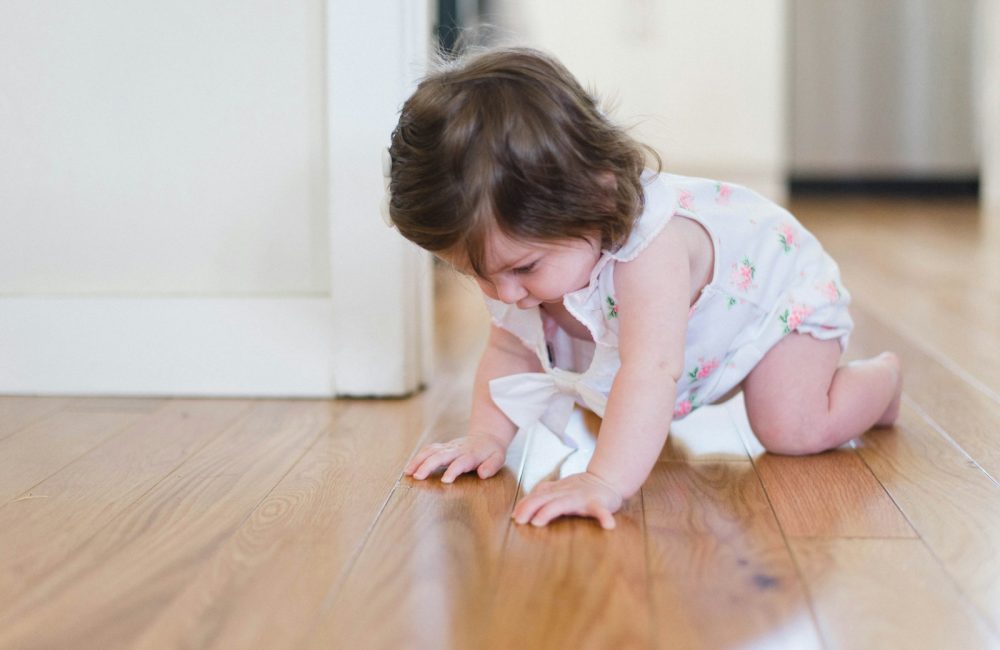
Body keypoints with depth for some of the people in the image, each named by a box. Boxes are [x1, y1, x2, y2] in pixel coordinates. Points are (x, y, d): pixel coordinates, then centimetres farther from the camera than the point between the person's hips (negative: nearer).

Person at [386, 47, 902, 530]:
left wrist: (605, 481, -68)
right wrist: (487, 435, -26)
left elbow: (652, 371, -58)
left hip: (777, 283, -7)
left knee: (793, 429, -21)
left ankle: (883, 376, 10)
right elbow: (510, 349, -12)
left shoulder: (651, 246, -49)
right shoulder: (523, 244, -24)